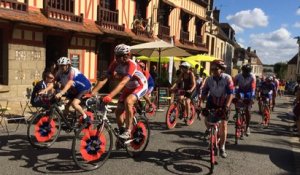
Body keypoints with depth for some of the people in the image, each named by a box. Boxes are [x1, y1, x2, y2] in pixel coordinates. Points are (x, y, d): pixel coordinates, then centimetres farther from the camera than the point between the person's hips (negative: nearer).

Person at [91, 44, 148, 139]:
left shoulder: (131, 64, -32)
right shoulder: (115, 64, -16)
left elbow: (123, 82, -43)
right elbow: (104, 79, -21)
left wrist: (109, 96, -54)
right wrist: (91, 93, -32)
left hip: (140, 86, -6)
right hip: (129, 88, 6)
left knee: (128, 101, -33)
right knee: (118, 111, -2)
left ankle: (128, 131, -21)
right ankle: (121, 133, 21)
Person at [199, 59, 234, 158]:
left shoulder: (227, 78, -20)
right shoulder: (209, 79, -12)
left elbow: (230, 93, -24)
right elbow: (204, 93, -11)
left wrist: (227, 106, -34)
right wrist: (200, 104, -24)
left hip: (223, 104, -2)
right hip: (212, 102, 2)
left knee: (223, 125, -3)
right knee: (207, 119, -16)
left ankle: (222, 147, 12)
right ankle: (209, 129, 23)